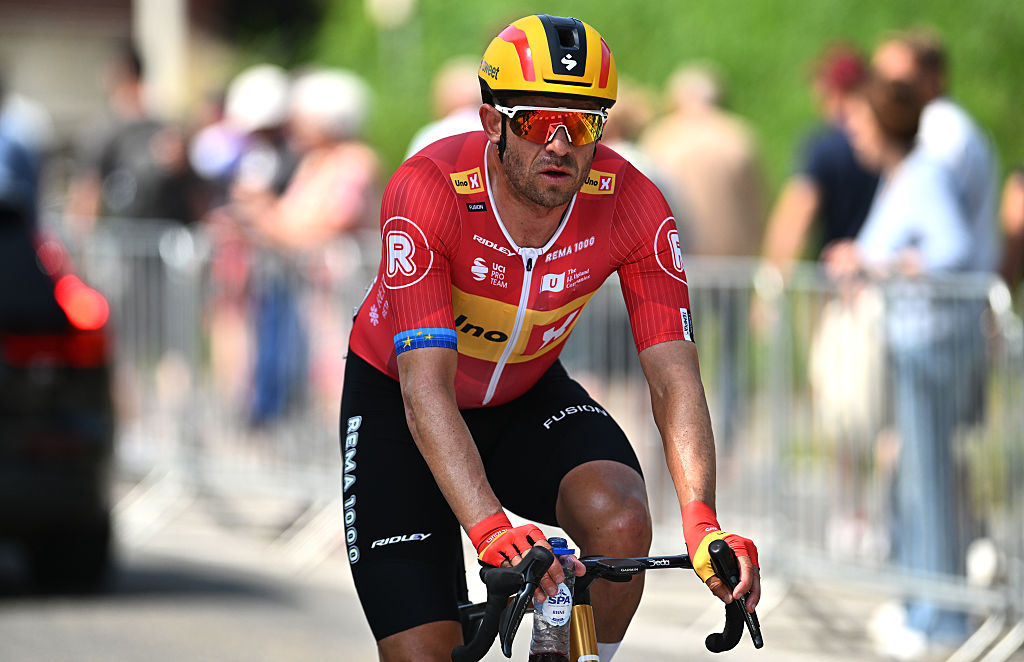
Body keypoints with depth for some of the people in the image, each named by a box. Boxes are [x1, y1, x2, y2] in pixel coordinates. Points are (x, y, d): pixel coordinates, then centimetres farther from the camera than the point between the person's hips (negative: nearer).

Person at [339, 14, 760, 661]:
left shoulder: (633, 206, -24)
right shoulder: (427, 192, -33)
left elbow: (675, 377, -26)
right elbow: (427, 389, -40)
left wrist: (702, 526, -43)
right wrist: (493, 529, -54)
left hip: (527, 393, 3)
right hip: (397, 402, -3)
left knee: (621, 524, -28)